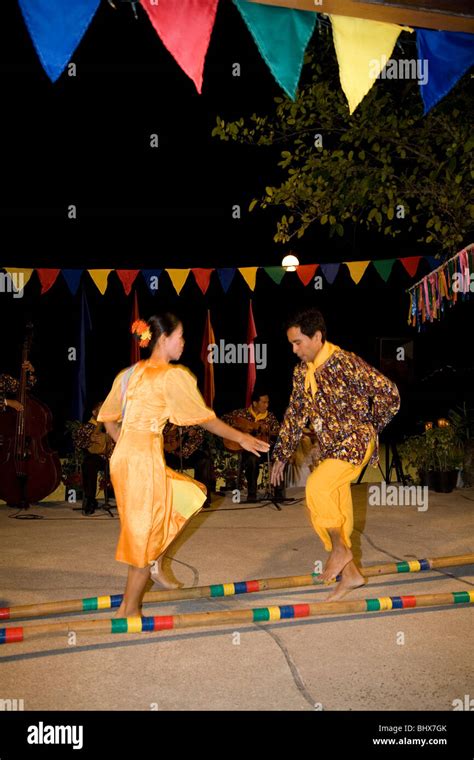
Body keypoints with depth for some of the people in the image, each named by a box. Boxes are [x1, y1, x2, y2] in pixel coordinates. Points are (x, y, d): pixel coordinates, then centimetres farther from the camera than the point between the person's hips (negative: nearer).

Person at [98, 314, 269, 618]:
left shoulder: (131, 373, 13)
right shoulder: (174, 376, -10)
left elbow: (110, 420, 17)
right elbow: (205, 418, -6)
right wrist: (241, 437, 6)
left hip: (123, 456, 8)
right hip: (145, 460, -8)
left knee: (191, 496, 22)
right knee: (146, 536, 5)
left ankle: (157, 564, 21)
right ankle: (130, 611, 17)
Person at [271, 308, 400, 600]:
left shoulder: (346, 363, -18)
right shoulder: (302, 371, 6)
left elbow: (389, 393, -15)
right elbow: (295, 414, 14)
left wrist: (371, 427, -4)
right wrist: (282, 455, 14)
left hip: (355, 442, -8)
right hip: (330, 447, 8)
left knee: (317, 486, -24)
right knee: (337, 509, 8)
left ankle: (340, 549, -4)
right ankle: (350, 573, 22)